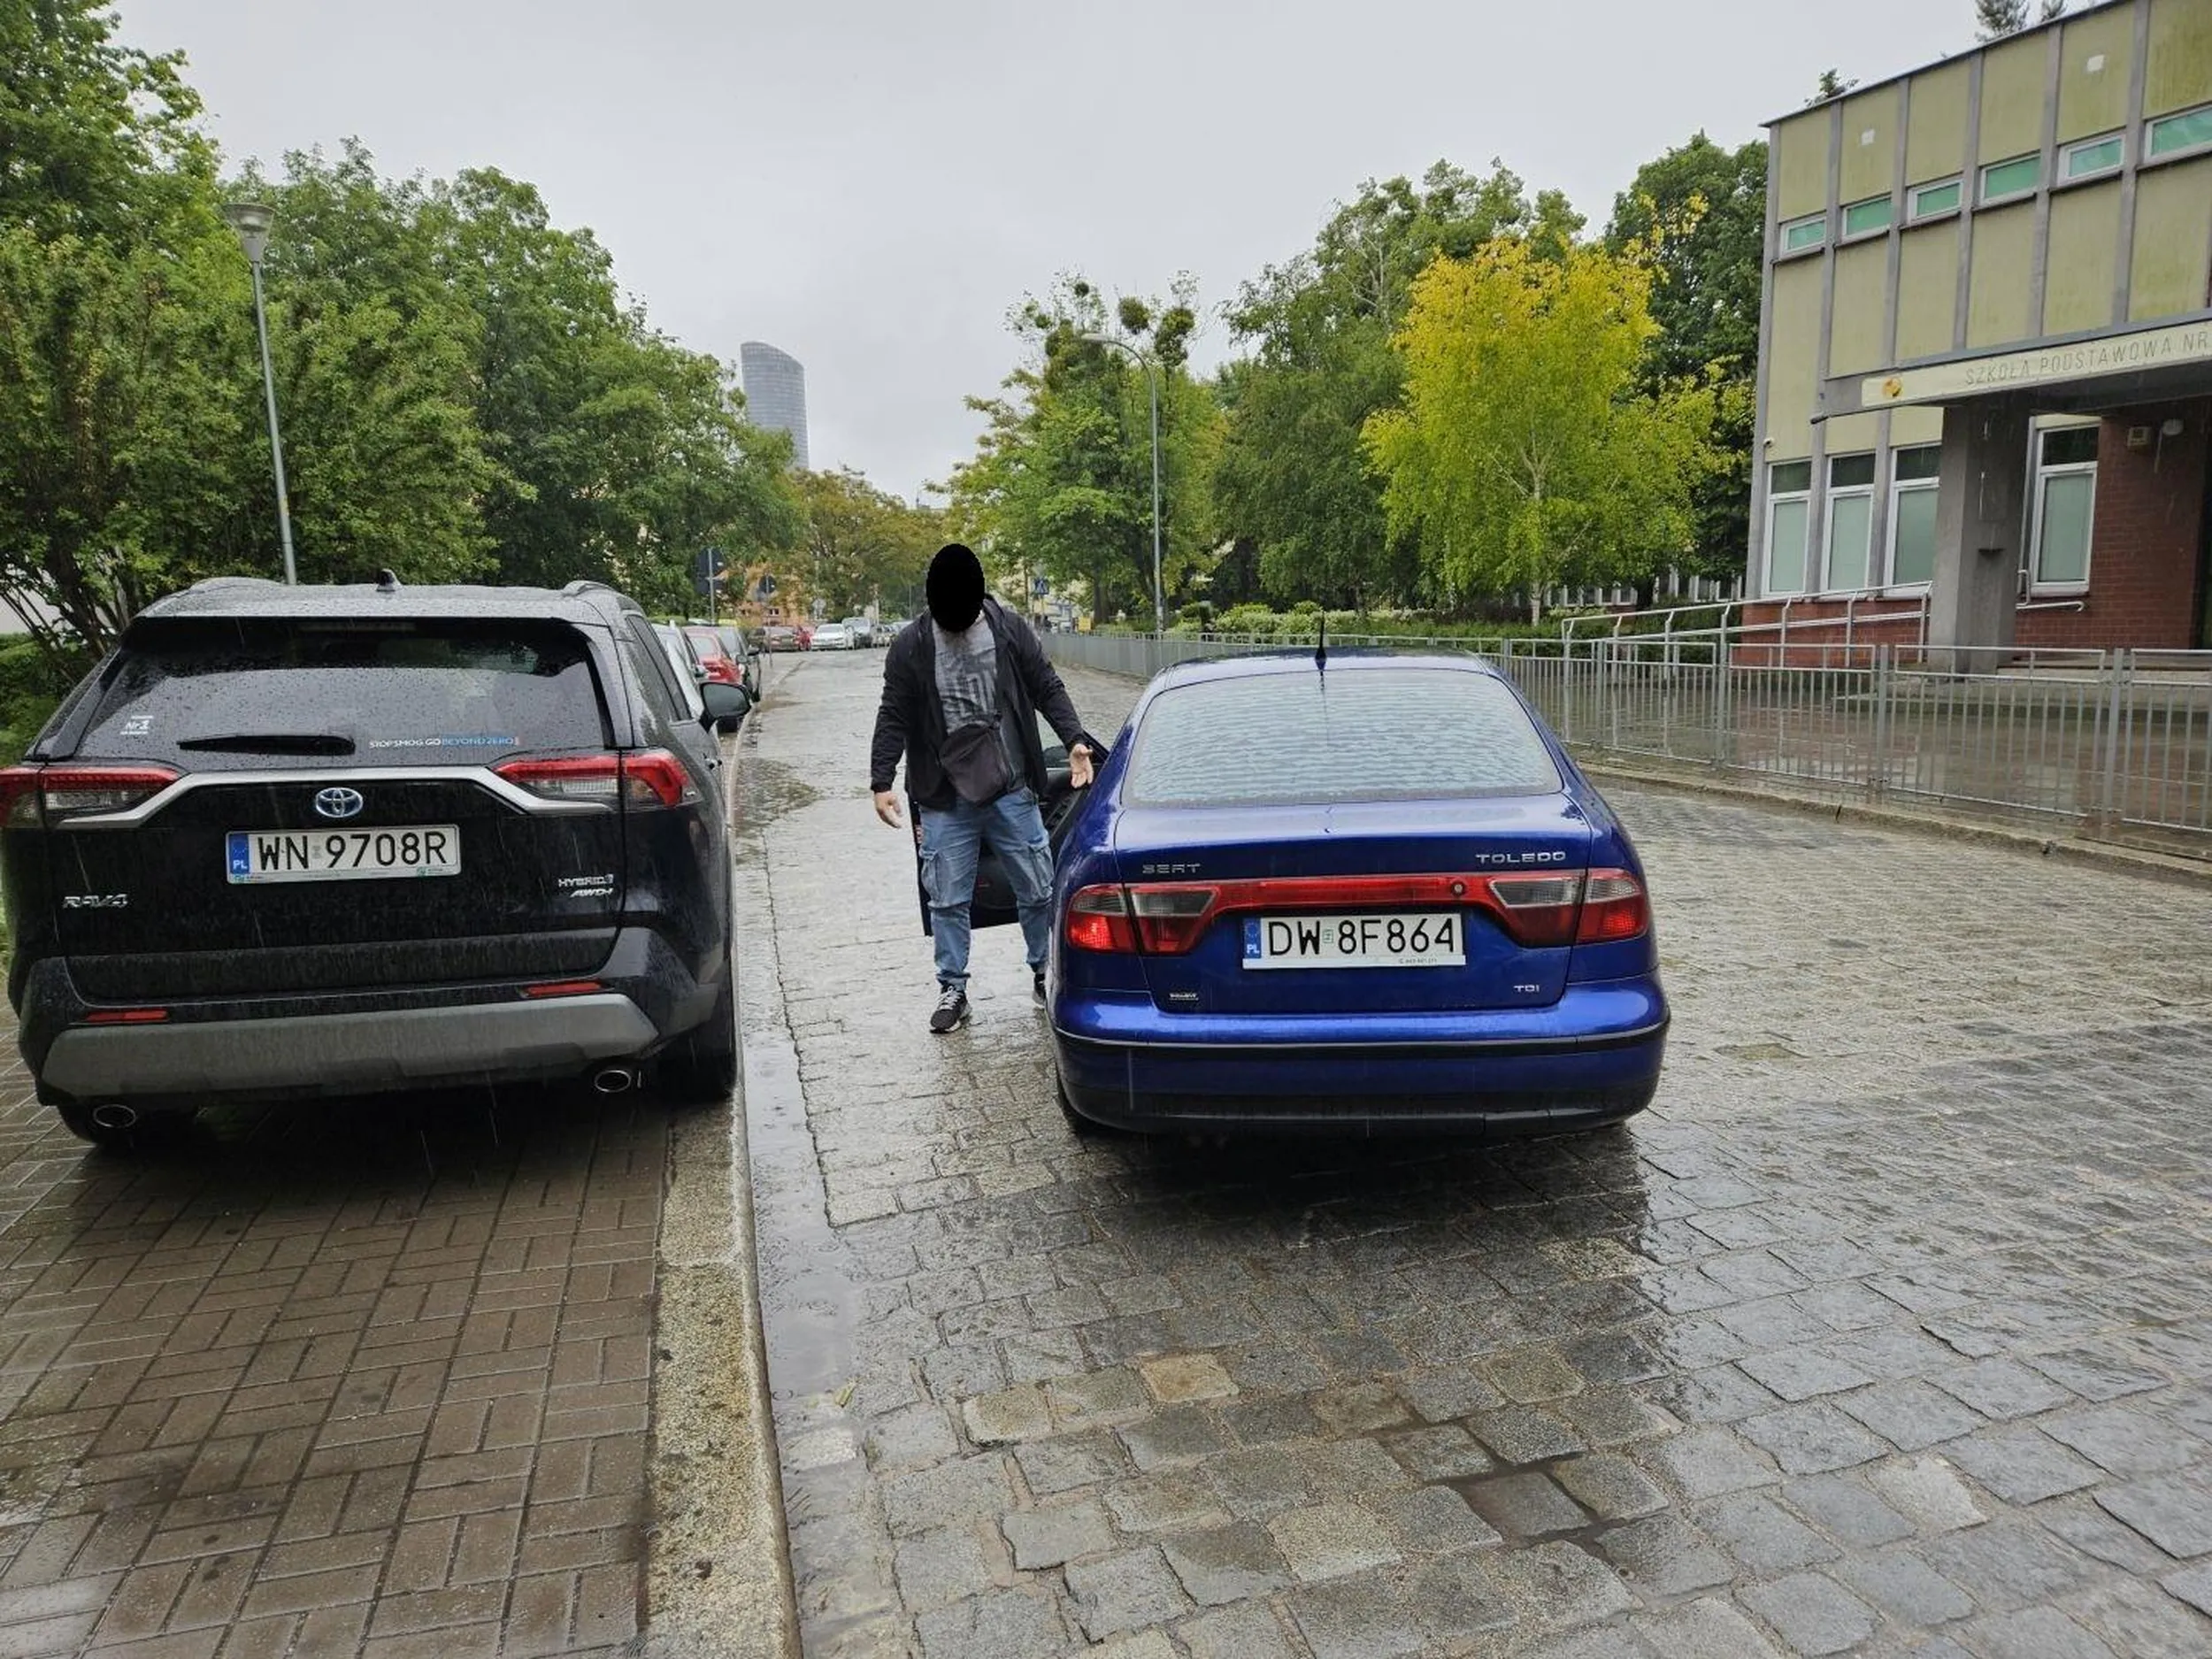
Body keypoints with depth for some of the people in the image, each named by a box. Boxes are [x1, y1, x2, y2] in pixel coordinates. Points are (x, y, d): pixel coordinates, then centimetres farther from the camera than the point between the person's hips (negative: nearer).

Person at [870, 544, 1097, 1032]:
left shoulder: (1011, 630, 1)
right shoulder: (910, 647, -1)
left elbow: (1048, 690, 6)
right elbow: (894, 717, 2)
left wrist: (1075, 740, -7)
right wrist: (881, 781, -6)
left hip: (1012, 791, 1)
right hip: (946, 800, 0)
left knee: (1038, 890, 7)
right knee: (948, 900, 5)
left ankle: (1046, 973, 26)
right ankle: (952, 989, 19)